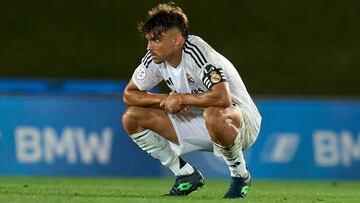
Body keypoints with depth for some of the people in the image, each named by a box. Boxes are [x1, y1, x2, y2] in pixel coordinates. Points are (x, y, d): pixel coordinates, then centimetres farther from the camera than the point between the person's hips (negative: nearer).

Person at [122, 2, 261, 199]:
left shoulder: (197, 53, -29)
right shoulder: (155, 58, -7)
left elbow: (222, 97, -41)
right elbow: (129, 94, 3)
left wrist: (181, 98, -28)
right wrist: (166, 99, -15)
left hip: (240, 119, -7)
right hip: (197, 122, 7)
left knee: (214, 116, -44)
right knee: (132, 118, -5)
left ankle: (240, 176, -15)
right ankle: (187, 175, 5)